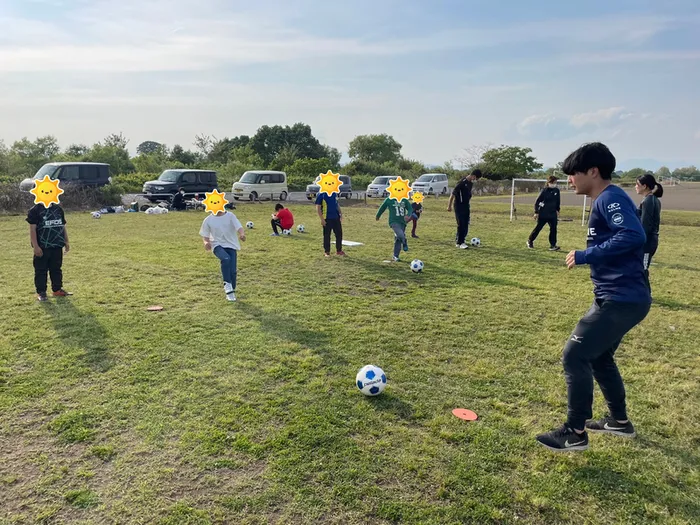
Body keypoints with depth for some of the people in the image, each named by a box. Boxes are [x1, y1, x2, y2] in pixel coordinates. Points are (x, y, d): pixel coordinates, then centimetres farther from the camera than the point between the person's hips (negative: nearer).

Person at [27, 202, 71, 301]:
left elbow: (63, 226, 16)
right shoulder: (35, 210, -7)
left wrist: (66, 242, 13)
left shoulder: (59, 209, 10)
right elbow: (32, 229, -10)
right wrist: (35, 246, -15)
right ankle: (41, 292, 11)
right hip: (42, 247, -5)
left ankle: (57, 289, 23)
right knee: (41, 270, 3)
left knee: (56, 269, 13)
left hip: (57, 246, 5)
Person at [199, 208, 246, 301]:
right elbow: (205, 235, 8)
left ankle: (231, 292, 17)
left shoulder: (230, 216, -1)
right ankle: (227, 284, -19)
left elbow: (239, 227, -13)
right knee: (226, 259, -34)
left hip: (231, 245, 1)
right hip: (218, 245, -1)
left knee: (233, 271, -6)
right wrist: (206, 242, -16)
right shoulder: (208, 220, 2)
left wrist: (242, 234, -37)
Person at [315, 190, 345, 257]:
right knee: (327, 236, 3)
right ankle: (327, 252, 16)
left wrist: (340, 214, 12)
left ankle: (339, 250, 22)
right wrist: (322, 219, -14)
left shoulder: (334, 193, 9)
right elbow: (318, 208, -10)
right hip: (327, 219, -5)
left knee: (339, 234, 8)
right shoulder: (321, 195, -9)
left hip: (336, 218, 5)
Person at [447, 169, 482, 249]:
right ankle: (460, 243, -2)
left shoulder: (470, 183, 7)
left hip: (466, 205, 9)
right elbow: (453, 194, -18)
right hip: (459, 206, -8)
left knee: (466, 225, 9)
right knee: (461, 225, -7)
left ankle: (458, 240, 19)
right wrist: (449, 206, -16)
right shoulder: (462, 182, -20)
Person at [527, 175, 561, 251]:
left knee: (553, 229, -3)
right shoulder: (544, 190, -9)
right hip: (543, 214, -4)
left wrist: (557, 210, 15)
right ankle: (530, 241, 23)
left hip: (553, 214, 4)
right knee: (538, 228, 5)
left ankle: (553, 245, 1)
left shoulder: (556, 190, 3)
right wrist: (536, 212, -9)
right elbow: (537, 201, -7)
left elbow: (558, 201, 15)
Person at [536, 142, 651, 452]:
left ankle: (575, 433, 5)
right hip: (620, 297, 11)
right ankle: (620, 421, 37)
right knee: (599, 357, 22)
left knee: (575, 356, -6)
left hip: (621, 299, -11)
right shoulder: (606, 200, 16)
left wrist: (586, 255, -24)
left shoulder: (610, 198, -16)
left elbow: (633, 236, -30)